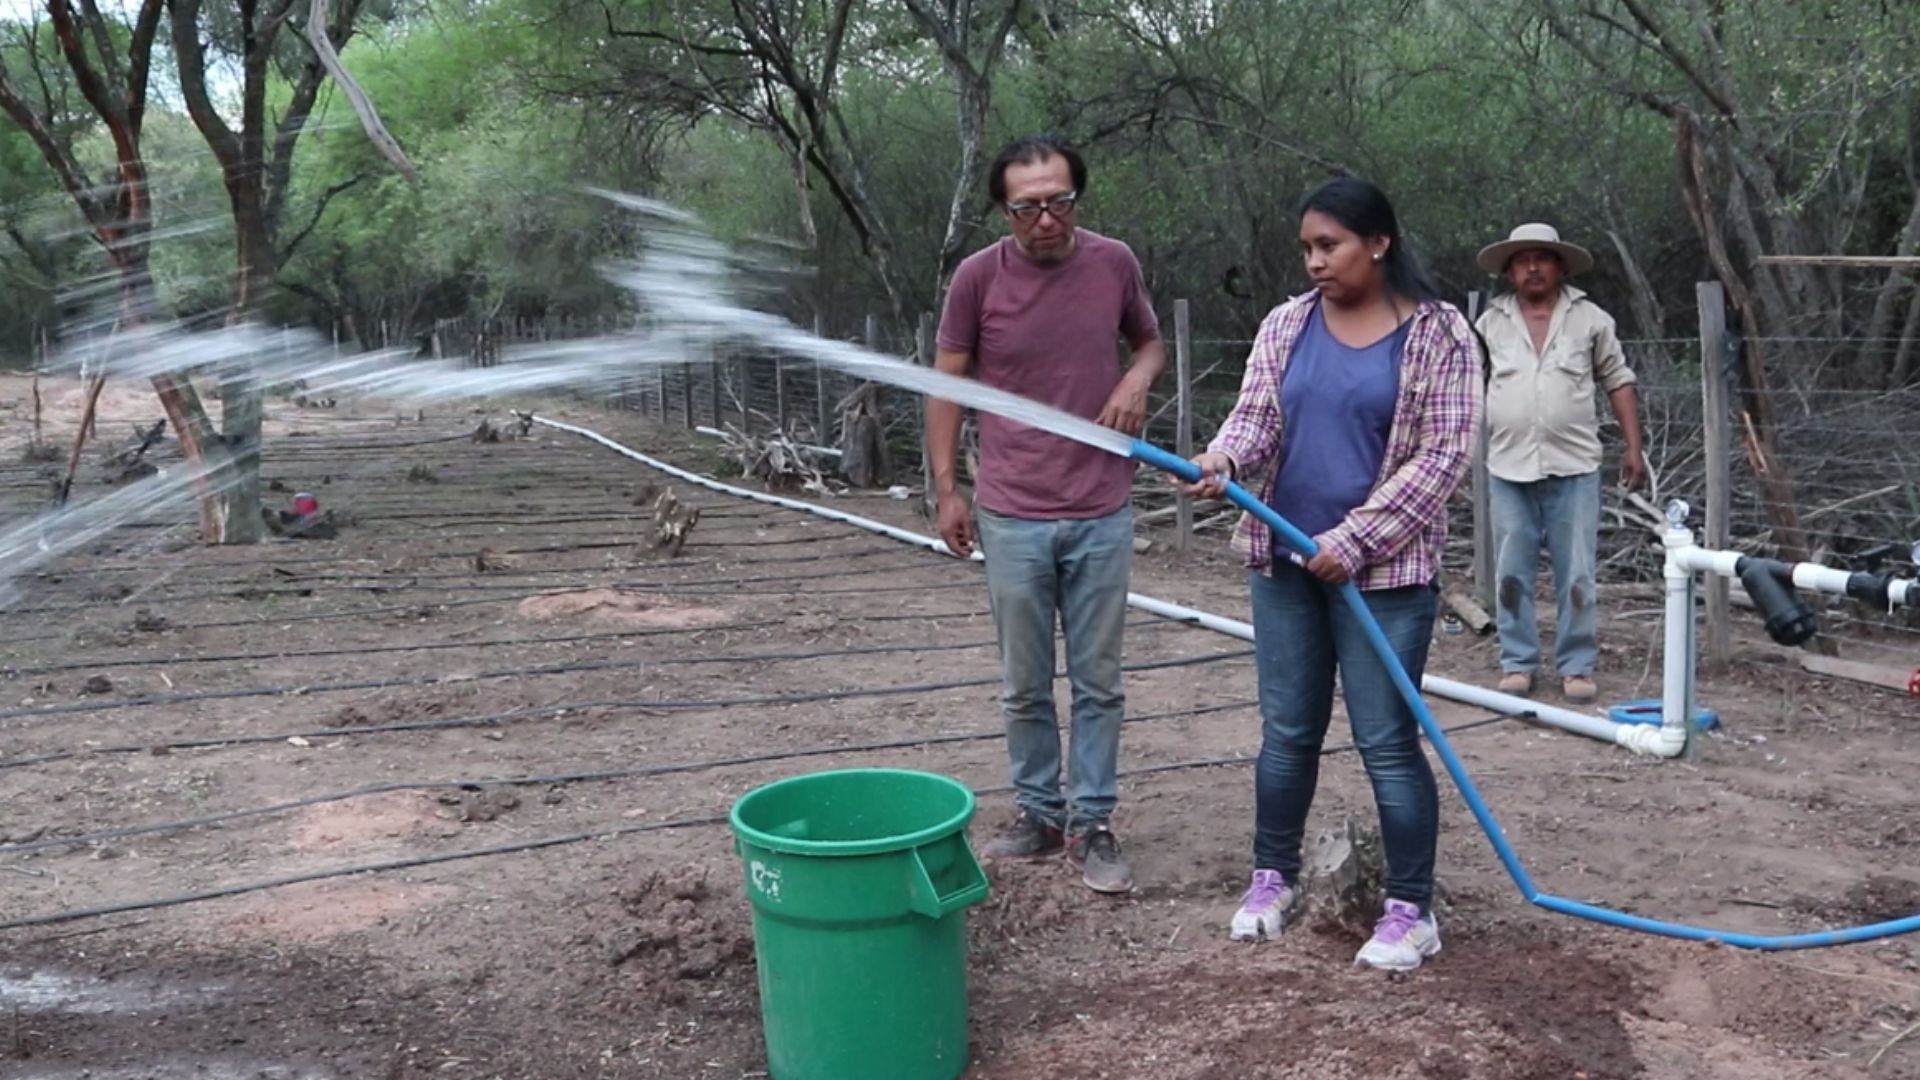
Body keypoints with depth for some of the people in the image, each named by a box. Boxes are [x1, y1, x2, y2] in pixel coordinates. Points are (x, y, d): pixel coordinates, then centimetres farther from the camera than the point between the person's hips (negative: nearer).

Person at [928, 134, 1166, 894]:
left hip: (1102, 515, 1)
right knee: (1024, 687, 10)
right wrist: (946, 489, 1)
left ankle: (1093, 824, 19)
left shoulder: (1115, 263, -2)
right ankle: (1039, 813, 26)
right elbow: (947, 381, 3)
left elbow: (1150, 341, 16)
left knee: (1098, 682, 8)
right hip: (1012, 518, -1)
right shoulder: (978, 277, -7)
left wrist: (1137, 380, -7)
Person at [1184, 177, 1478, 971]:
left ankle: (1411, 910, 13)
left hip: (1384, 568, -4)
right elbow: (1255, 416, 0)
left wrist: (1355, 540, -16)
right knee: (1286, 730, 14)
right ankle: (1273, 876, 30)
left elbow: (1443, 456, -11)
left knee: (1387, 742, 0)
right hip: (1284, 561, 4)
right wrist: (1223, 460, -24)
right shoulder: (1287, 325, 6)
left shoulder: (1438, 333, -7)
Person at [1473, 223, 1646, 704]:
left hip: (1574, 468, -1)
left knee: (1576, 575, 2)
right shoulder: (1490, 322, 6)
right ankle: (1517, 662, 17)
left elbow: (1618, 382, 7)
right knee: (1511, 574, 7)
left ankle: (1577, 665, 12)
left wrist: (1633, 447, 1)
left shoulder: (1590, 319, 3)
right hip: (1508, 469, 1)